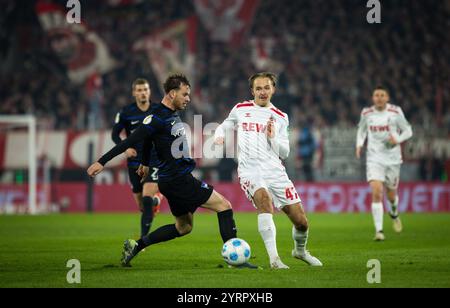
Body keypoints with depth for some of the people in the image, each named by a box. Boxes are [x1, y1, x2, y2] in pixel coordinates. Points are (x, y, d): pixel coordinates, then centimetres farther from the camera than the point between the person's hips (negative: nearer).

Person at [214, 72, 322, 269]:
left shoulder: (280, 118, 13)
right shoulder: (240, 109, 11)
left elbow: (284, 153, 10)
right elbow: (224, 127, 25)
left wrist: (273, 137, -8)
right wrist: (219, 136, 3)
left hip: (275, 170, 3)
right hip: (250, 170, -2)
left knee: (301, 221, -1)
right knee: (264, 199, -36)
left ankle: (300, 250, 34)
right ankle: (274, 258, -38)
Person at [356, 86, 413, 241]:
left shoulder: (395, 112, -5)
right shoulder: (366, 113, 1)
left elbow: (408, 131, 3)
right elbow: (362, 129, 19)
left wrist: (397, 139, -17)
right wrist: (359, 144, 2)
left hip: (392, 158, 0)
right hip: (374, 158, 0)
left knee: (391, 194, 13)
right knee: (376, 193, -18)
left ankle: (394, 213, 50)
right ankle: (379, 231, -17)